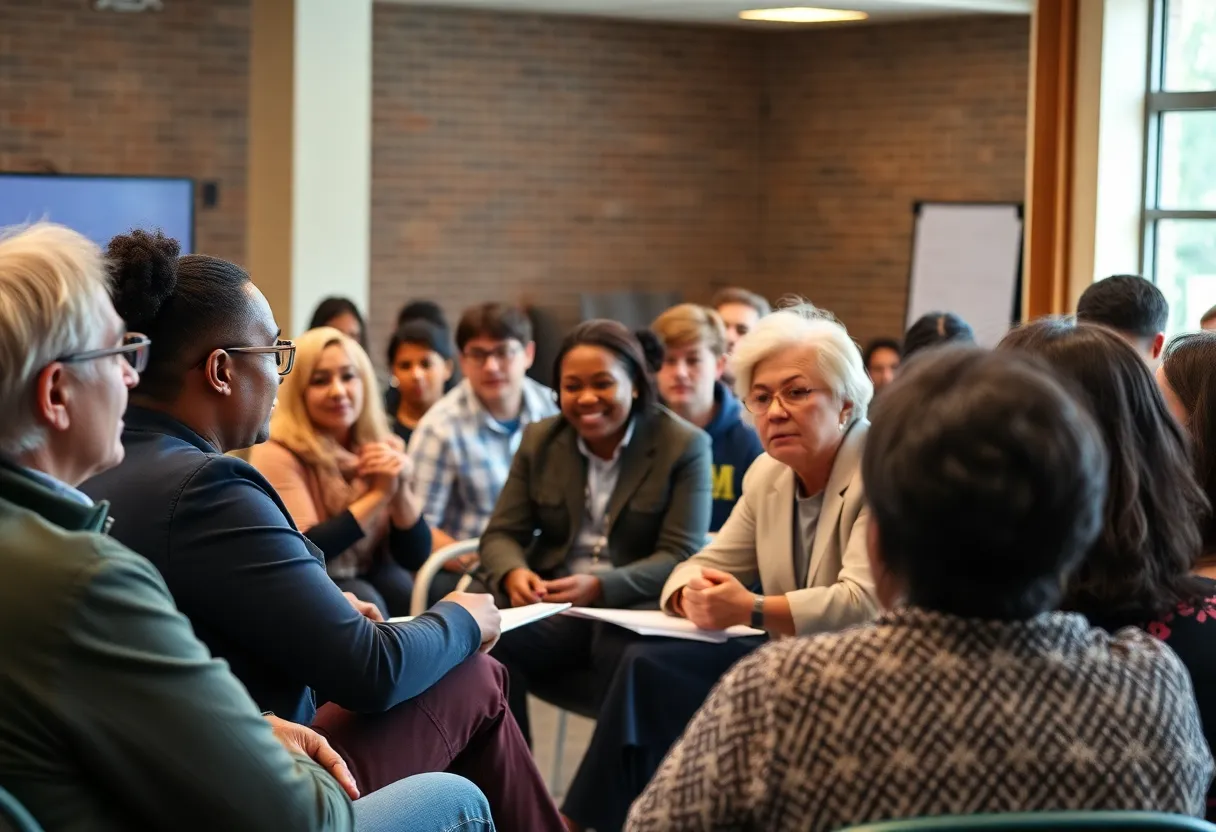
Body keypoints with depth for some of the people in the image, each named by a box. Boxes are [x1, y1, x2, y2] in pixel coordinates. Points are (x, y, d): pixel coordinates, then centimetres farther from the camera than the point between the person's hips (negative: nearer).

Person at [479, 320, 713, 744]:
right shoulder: (539, 440, 10)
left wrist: (600, 587, -26)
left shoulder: (684, 446, -3)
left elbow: (680, 556, -9)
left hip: (637, 607, -3)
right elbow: (502, 533, 8)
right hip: (554, 605, 3)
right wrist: (513, 574, -18)